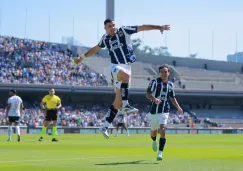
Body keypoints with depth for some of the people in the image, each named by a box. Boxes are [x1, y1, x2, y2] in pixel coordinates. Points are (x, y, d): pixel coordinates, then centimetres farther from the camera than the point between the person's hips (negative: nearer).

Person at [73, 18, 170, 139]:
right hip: (115, 67, -1)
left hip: (127, 67, 1)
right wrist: (82, 58, 32)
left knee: (118, 101, 3)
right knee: (126, 75, -39)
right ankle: (126, 106, -37)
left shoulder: (124, 31, 1)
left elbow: (142, 28, -3)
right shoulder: (105, 39, 8)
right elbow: (95, 49, 27)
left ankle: (105, 127, 10)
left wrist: (159, 27, -11)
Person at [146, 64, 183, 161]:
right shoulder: (155, 82, -4)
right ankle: (154, 141, 53)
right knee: (154, 131, 15)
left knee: (162, 129, -20)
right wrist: (154, 99, -33)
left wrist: (178, 107, 14)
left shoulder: (170, 85, 9)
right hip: (153, 111, -1)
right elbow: (148, 94, -14)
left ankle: (160, 153, -23)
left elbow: (172, 98, 24)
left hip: (164, 111, 1)